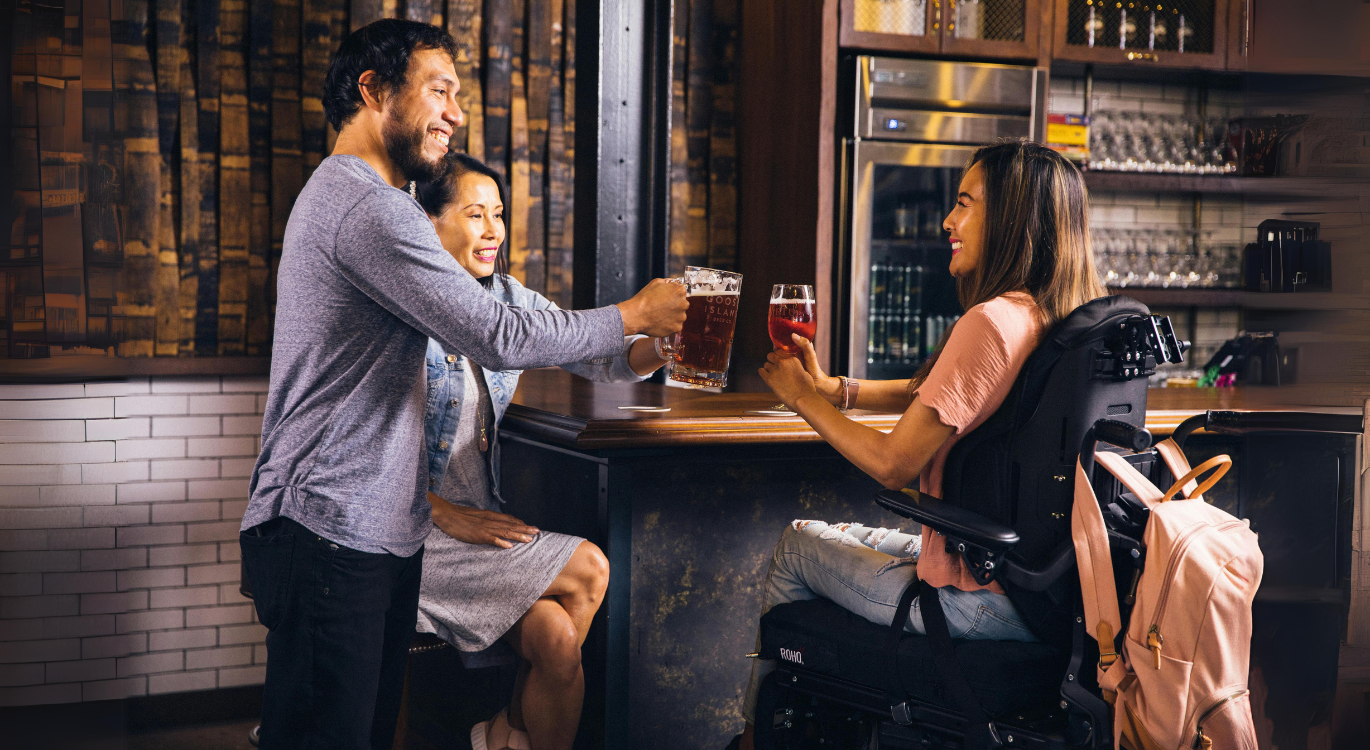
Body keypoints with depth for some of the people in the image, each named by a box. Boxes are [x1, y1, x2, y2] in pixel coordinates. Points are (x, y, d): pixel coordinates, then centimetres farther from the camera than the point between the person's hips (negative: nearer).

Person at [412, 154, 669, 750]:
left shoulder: (509, 300, 9)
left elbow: (602, 358, 2)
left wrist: (667, 343, -18)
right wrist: (444, 512, -20)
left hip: (481, 522, 6)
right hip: (412, 527, -6)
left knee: (557, 638, -16)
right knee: (587, 573, -15)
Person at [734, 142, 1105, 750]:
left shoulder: (992, 322, -23)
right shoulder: (1057, 316, 6)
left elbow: (893, 464, -19)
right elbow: (925, 393, 17)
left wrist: (804, 398, -5)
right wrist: (832, 388, 8)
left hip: (977, 602, -9)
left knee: (798, 546, 14)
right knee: (843, 538, 26)